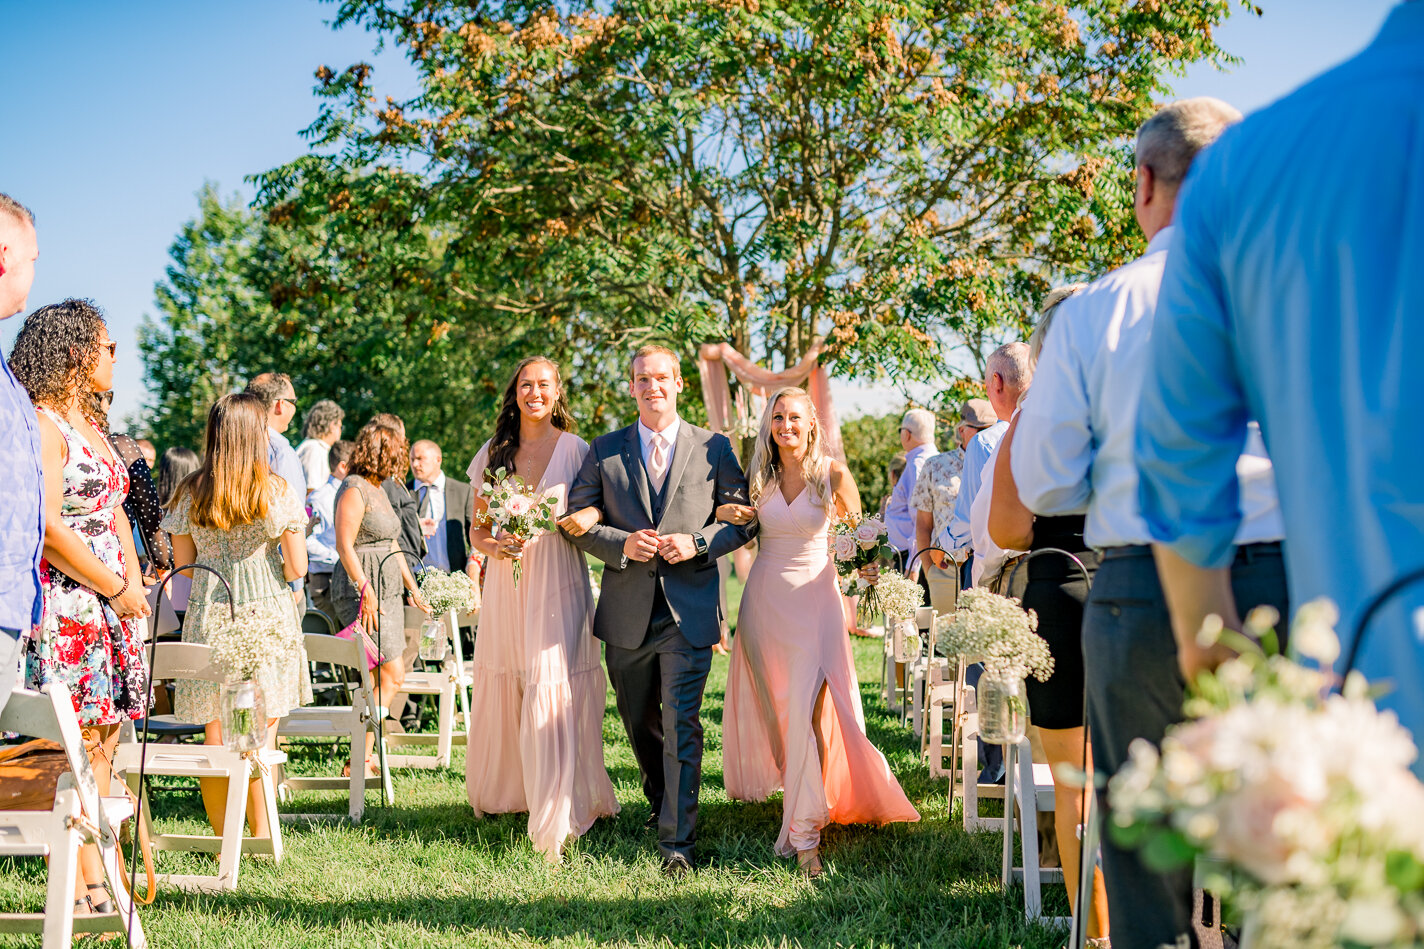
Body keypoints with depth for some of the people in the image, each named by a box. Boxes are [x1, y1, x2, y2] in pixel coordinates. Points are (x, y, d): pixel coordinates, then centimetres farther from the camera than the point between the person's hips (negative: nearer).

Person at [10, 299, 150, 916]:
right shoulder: (40, 425, -10)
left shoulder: (90, 426, 19)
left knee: (101, 744, 8)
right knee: (72, 748, -9)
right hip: (64, 605, -9)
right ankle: (79, 891, -7)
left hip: (111, 605, 9)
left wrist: (134, 581, 8)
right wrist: (118, 589, -11)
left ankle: (98, 883, 12)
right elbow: (48, 526, -18)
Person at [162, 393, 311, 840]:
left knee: (215, 732, 7)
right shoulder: (277, 491, -5)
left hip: (207, 614, 2)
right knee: (262, 732, 7)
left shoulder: (189, 492, 2)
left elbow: (183, 563, 8)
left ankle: (222, 837, 10)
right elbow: (297, 568, -5)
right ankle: (261, 834, 11)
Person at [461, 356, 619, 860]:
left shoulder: (576, 451, 1)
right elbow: (477, 529, 13)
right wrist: (494, 546, -8)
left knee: (552, 693, -10)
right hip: (506, 585, 3)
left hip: (559, 587, -3)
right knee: (502, 691, 9)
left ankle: (557, 822, -8)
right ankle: (503, 792, 32)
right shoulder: (494, 454, 9)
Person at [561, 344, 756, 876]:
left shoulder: (714, 449, 2)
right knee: (639, 723, 17)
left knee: (681, 727, -10)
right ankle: (661, 802, 42)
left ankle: (677, 842, -8)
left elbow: (744, 520, 5)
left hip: (689, 611, -3)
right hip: (627, 613, 3)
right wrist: (623, 544, -13)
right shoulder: (604, 451, 5)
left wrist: (698, 542, -12)